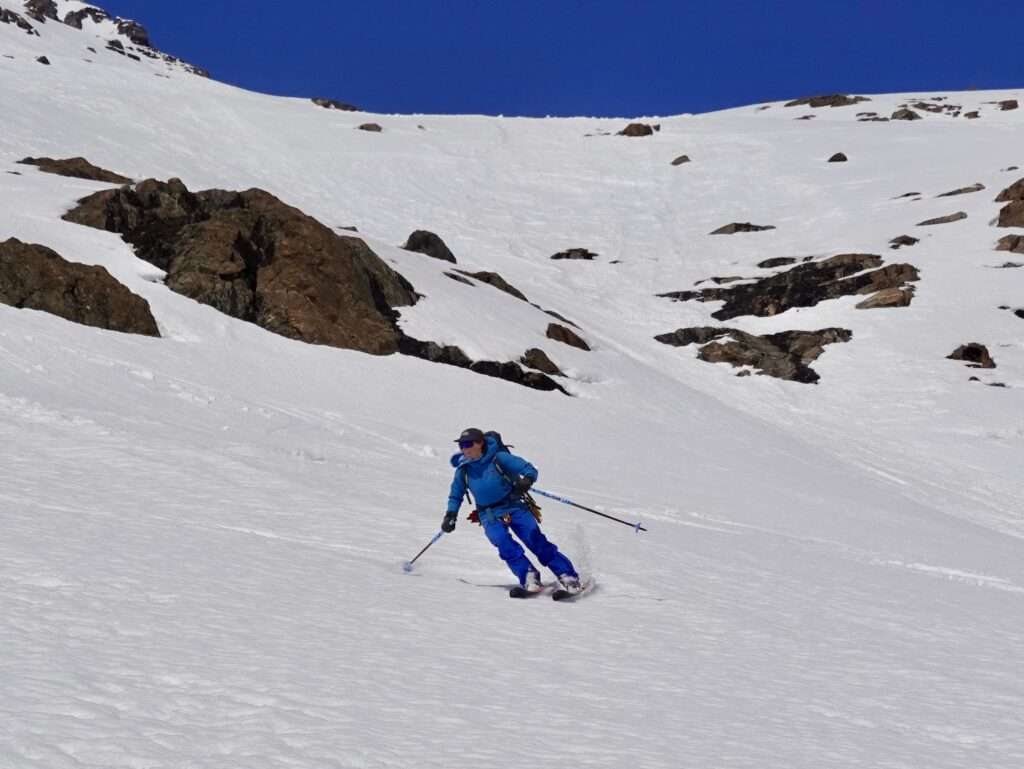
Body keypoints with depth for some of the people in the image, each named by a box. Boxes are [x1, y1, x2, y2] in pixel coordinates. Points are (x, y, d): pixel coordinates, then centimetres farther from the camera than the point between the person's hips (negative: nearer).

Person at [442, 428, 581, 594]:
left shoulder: (498, 458, -9)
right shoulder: (463, 470, 2)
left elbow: (530, 470, -8)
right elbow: (456, 495, 20)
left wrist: (525, 481, -28)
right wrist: (450, 516, 8)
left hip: (513, 506, -2)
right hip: (489, 514, 2)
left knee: (535, 538, -18)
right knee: (502, 540, -28)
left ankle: (566, 574, -16)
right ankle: (528, 575, -29)